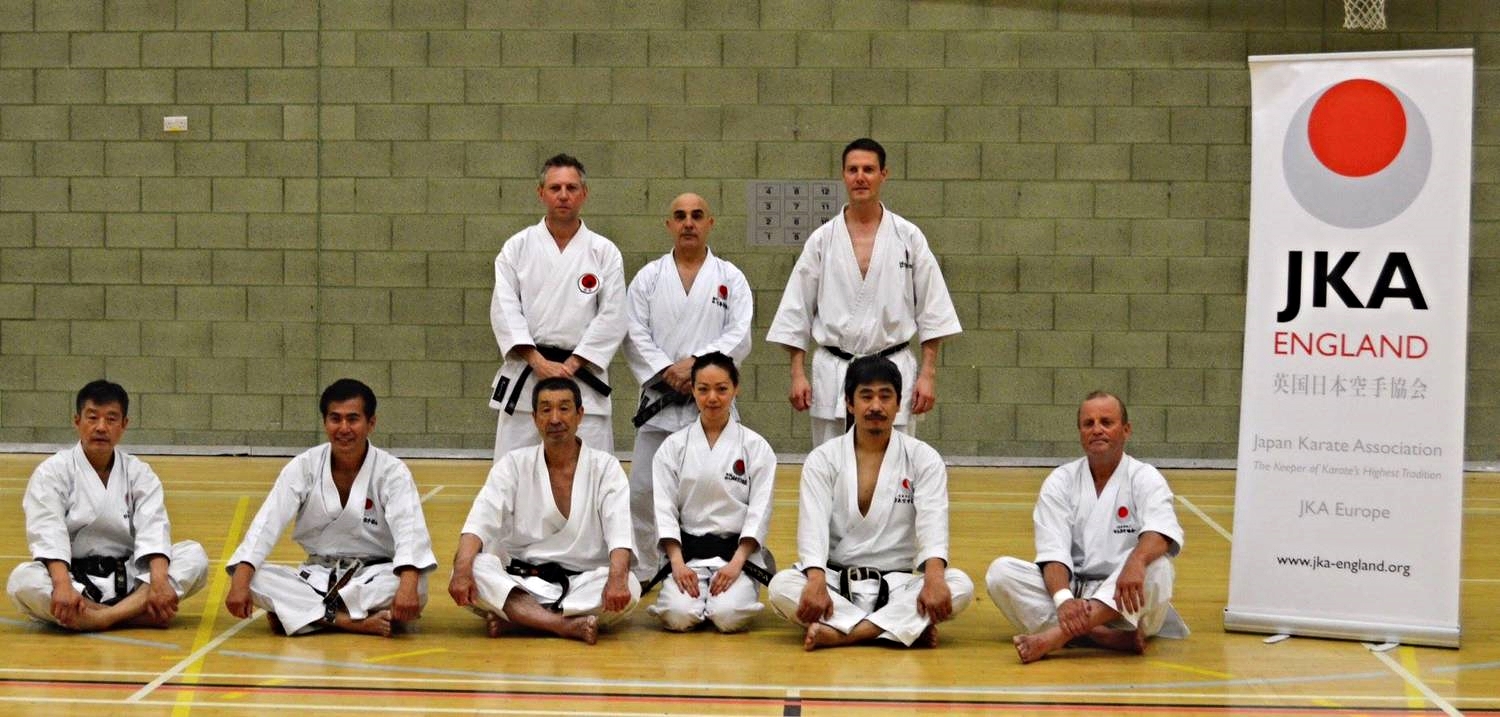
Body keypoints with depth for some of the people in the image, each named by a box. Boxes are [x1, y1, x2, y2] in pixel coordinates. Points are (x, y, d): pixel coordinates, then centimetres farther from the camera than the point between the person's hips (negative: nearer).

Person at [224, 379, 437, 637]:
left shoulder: (391, 471, -10)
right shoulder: (303, 467, -4)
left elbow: (409, 530, -25)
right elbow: (265, 524, -12)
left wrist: (407, 585, -45)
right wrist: (240, 582, -29)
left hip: (375, 577, -2)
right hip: (316, 576, 2)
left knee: (417, 586, -35)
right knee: (255, 579, -24)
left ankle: (297, 611, -25)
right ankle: (351, 621, -31)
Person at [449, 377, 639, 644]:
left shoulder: (605, 467, 2)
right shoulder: (513, 465, 6)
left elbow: (620, 531, -14)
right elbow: (481, 521, -8)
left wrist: (617, 578, -35)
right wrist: (462, 568, -29)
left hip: (585, 585, -1)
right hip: (519, 584, 1)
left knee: (628, 589, -31)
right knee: (475, 570, -27)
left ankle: (512, 618, -27)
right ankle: (568, 626, -35)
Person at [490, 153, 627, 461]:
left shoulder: (604, 252, 5)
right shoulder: (517, 247, 6)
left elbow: (612, 317, -1)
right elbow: (504, 309, -1)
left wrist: (571, 365, -9)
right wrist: (538, 362, -12)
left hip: (582, 377, 0)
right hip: (525, 377, 1)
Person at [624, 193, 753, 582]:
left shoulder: (730, 278, 5)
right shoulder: (649, 277, 7)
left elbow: (739, 336, -5)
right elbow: (635, 335, -1)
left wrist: (697, 363, -18)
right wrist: (668, 371, -14)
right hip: (660, 401, 1)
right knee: (643, 491, 3)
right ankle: (641, 571, 18)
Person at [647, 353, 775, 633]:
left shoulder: (755, 447, 2)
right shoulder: (674, 446, 5)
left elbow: (760, 510, -1)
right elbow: (664, 508, 0)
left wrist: (736, 563, -12)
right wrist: (677, 563, -12)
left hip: (738, 551, -1)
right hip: (687, 551, 1)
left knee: (729, 616, -27)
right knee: (679, 615, -25)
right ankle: (697, 593, 9)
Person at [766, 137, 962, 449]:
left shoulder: (908, 237, 2)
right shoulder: (822, 240, 4)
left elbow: (932, 312, 3)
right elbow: (796, 312, 6)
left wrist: (928, 374, -3)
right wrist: (797, 374, 0)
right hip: (833, 373, 1)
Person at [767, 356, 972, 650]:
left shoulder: (923, 458, 3)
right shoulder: (823, 459, 3)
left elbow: (933, 521, -12)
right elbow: (813, 524, -10)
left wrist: (934, 576, -33)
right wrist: (816, 582, -30)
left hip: (898, 584, 0)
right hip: (836, 581, 0)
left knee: (960, 585, -27)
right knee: (782, 585, -29)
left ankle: (839, 633, -35)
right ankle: (907, 627, -33)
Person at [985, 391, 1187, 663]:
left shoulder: (1144, 478, 0)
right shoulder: (1060, 481, 4)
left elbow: (1161, 531, -21)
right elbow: (1053, 551, -8)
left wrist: (1136, 561, -44)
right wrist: (1063, 598, -29)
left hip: (1124, 600, -2)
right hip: (1072, 588, 2)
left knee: (1155, 567, -33)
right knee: (1000, 571, -21)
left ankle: (1057, 635, -43)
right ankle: (1109, 638, -34)